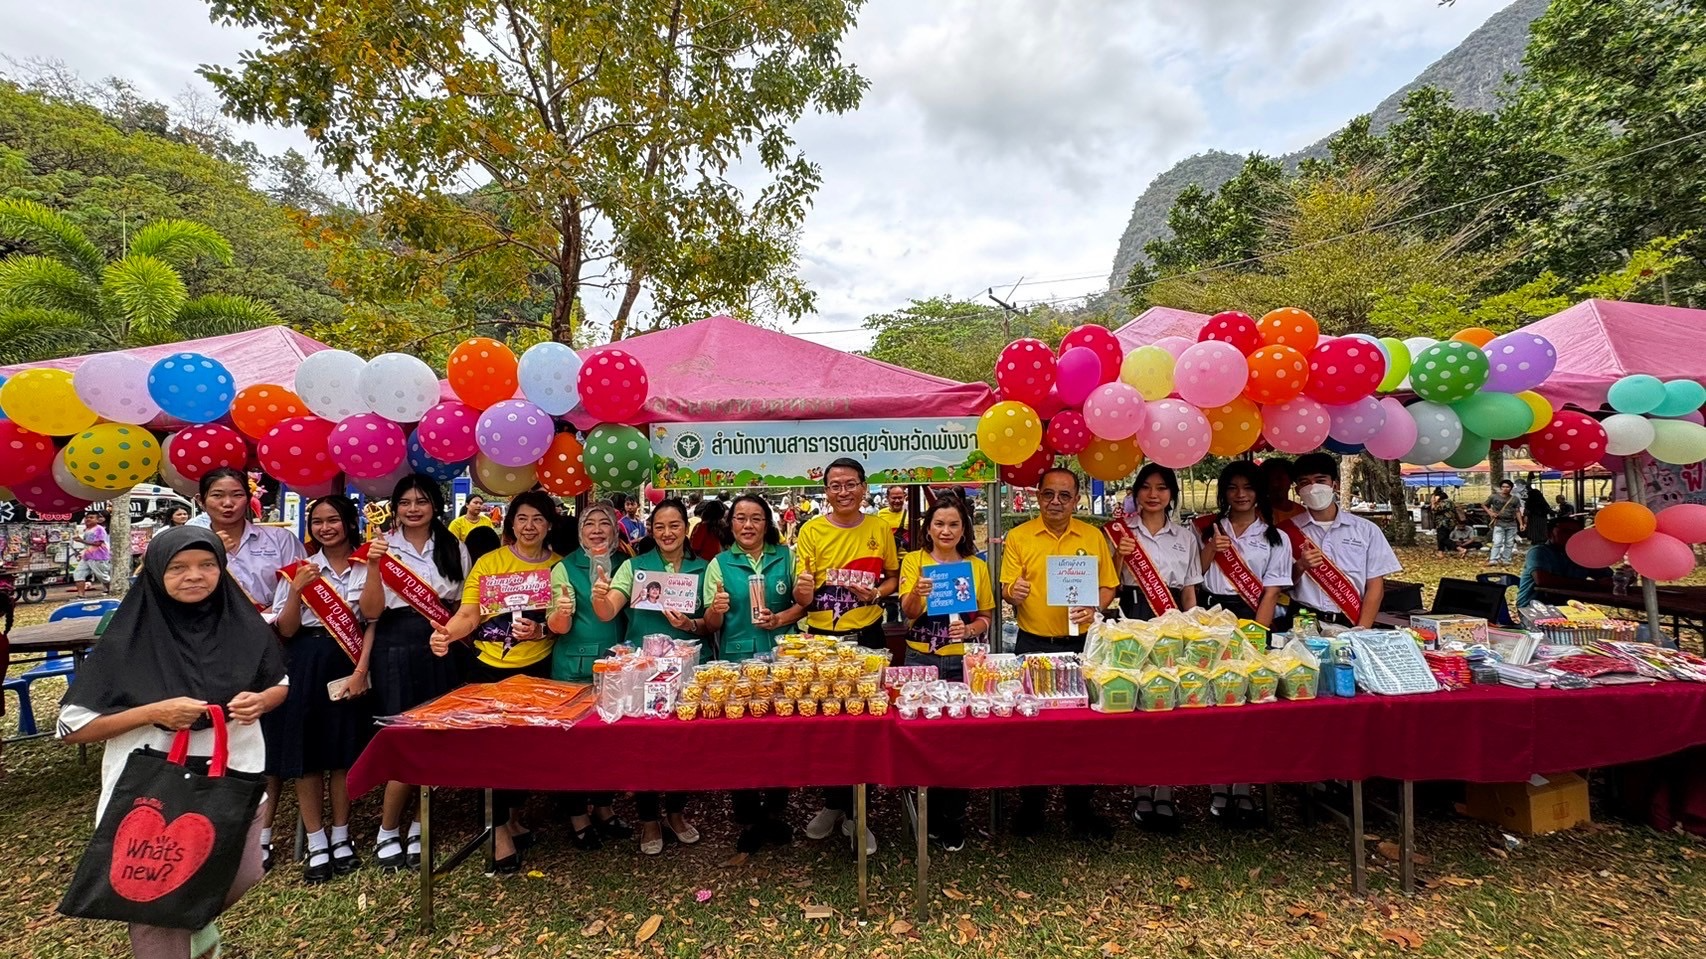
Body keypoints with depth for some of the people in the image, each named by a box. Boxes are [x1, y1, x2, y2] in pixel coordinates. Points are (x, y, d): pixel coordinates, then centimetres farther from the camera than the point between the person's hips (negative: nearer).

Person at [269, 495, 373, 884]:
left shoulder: (367, 568, 1)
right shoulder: (300, 569, 5)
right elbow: (286, 630, 1)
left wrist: (361, 670, -11)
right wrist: (296, 590, -14)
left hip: (349, 665, -1)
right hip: (305, 666, 1)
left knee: (344, 751, 6)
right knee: (305, 753, 3)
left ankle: (340, 837, 22)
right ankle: (316, 843, 15)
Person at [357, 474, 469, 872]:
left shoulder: (455, 549, 8)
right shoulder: (383, 547, 2)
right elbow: (370, 613, -5)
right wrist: (374, 567, -17)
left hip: (442, 652, 2)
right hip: (396, 651, -2)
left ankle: (417, 826, 21)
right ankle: (387, 831, 16)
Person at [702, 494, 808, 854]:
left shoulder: (786, 557, 4)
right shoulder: (719, 564, 3)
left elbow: (804, 603, 5)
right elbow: (710, 625, 3)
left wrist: (780, 618, -13)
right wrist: (716, 610, -19)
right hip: (736, 662, 0)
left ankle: (776, 813, 25)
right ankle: (749, 820, 22)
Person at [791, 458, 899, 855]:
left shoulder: (880, 528, 0)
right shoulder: (811, 530, -4)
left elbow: (893, 576, 12)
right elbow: (802, 597, -7)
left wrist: (878, 592, -10)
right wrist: (802, 589, -30)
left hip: (867, 637, 1)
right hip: (822, 639, 0)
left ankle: (852, 812, 28)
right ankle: (835, 804, 34)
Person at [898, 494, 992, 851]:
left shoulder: (977, 566, 5)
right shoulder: (913, 560, 1)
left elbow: (987, 618, 7)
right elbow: (908, 613, -9)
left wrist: (969, 630, -14)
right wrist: (917, 592, -30)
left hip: (964, 661, 1)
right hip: (922, 660, -1)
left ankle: (954, 818, 22)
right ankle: (934, 815, 25)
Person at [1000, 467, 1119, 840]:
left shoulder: (1093, 536, 6)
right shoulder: (1018, 537, 0)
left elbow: (1108, 586, 7)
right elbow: (1007, 589, -3)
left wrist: (1094, 607, -12)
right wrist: (1013, 593, -26)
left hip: (1081, 643, 1)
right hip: (1033, 645, -1)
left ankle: (1080, 807, 25)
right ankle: (1030, 806, 23)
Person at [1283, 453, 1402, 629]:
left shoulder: (1366, 530, 10)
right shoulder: (1288, 531, 7)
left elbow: (1375, 586, 7)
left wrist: (1360, 631, -5)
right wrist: (1300, 567, -10)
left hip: (1349, 624, 2)